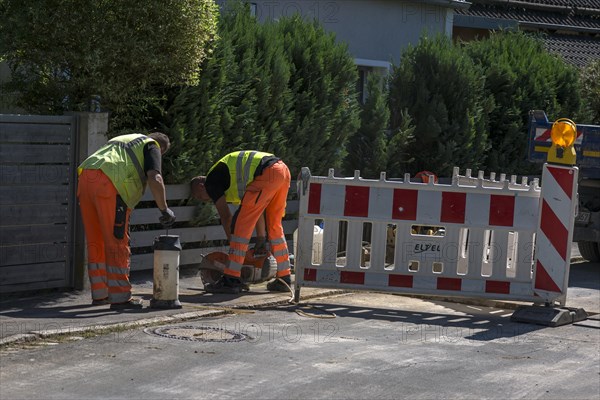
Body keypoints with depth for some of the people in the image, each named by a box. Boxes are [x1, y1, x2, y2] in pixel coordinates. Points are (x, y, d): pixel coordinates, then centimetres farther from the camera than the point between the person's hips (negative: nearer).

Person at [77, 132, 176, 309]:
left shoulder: (122, 141, 36)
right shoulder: (152, 147, 13)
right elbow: (155, 178, -6)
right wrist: (164, 210, 0)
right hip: (107, 183, -7)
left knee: (96, 242, 14)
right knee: (117, 243, -2)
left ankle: (100, 294, 20)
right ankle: (120, 296, -1)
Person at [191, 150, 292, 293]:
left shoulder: (211, 181, 10)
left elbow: (225, 216, 7)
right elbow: (256, 210, 35)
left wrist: (234, 246, 14)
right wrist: (261, 239, 36)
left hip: (267, 174, -9)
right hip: (284, 170, 9)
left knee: (241, 223, -3)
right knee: (274, 225, 20)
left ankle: (231, 279, -4)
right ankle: (284, 279, 23)